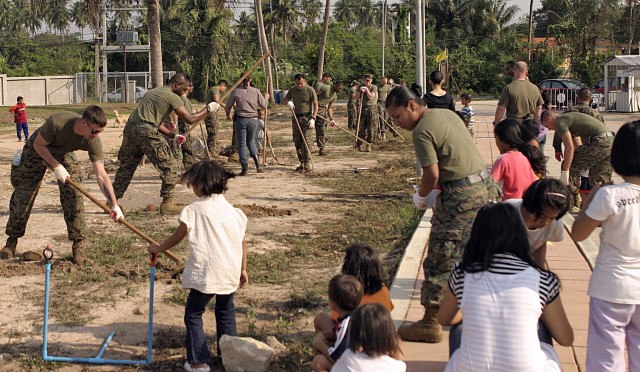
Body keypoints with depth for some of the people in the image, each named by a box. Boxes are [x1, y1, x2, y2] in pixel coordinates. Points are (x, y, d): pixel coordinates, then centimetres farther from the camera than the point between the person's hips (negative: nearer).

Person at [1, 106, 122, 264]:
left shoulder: (93, 141, -31)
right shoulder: (57, 122, -40)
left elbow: (101, 175, -31)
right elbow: (38, 144, -22)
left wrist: (114, 205, -37)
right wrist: (56, 167, -31)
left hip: (64, 155, 2)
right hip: (37, 151, -2)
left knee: (73, 196, -14)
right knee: (22, 198, 1)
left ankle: (78, 247, -3)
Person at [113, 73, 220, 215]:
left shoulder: (153, 92, 27)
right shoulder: (172, 97, 0)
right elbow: (190, 119, -6)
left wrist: (173, 135, 27)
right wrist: (208, 109, 8)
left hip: (130, 129, 8)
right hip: (146, 132, -8)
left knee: (126, 167, 19)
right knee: (170, 166, 2)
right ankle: (167, 204, 4)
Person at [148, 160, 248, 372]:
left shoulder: (194, 210, -9)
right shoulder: (233, 211, 3)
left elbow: (177, 237, 2)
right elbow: (242, 244, 7)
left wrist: (158, 249, 20)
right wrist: (243, 270, 18)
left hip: (204, 275, -5)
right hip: (230, 274, 5)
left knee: (193, 315, 8)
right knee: (226, 314, 21)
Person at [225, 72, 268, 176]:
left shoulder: (236, 91, -6)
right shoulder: (256, 91, -3)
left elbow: (228, 106, 3)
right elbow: (263, 105, 4)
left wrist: (228, 115, 24)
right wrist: (266, 97, 26)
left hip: (241, 120, -2)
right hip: (253, 119, 2)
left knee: (242, 144, 6)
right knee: (251, 141, 20)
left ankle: (245, 169, 6)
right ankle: (257, 163, 3)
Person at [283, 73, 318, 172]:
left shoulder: (310, 90, -5)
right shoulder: (292, 90, 9)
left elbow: (315, 105, -6)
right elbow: (284, 100, 13)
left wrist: (313, 118, -16)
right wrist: (288, 102, -12)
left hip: (307, 117, -5)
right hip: (296, 118, 5)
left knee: (305, 140, -14)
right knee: (297, 142, 4)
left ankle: (308, 163, -12)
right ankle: (302, 163, 12)